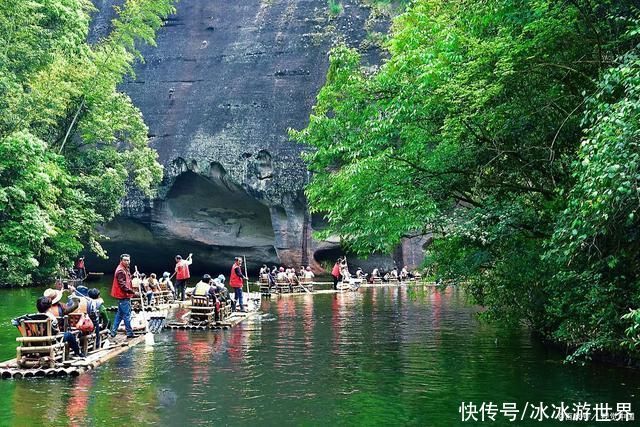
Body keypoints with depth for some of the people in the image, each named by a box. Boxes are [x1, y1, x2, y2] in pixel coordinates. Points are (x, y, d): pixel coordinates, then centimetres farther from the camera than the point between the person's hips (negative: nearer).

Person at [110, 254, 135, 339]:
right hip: (123, 296, -11)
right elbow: (122, 284, -23)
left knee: (119, 314, 16)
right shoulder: (120, 270, -17)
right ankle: (129, 333, 0)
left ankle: (113, 332, 21)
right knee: (127, 315, -5)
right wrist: (131, 291, -23)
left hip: (125, 296, 11)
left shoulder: (126, 269, 15)